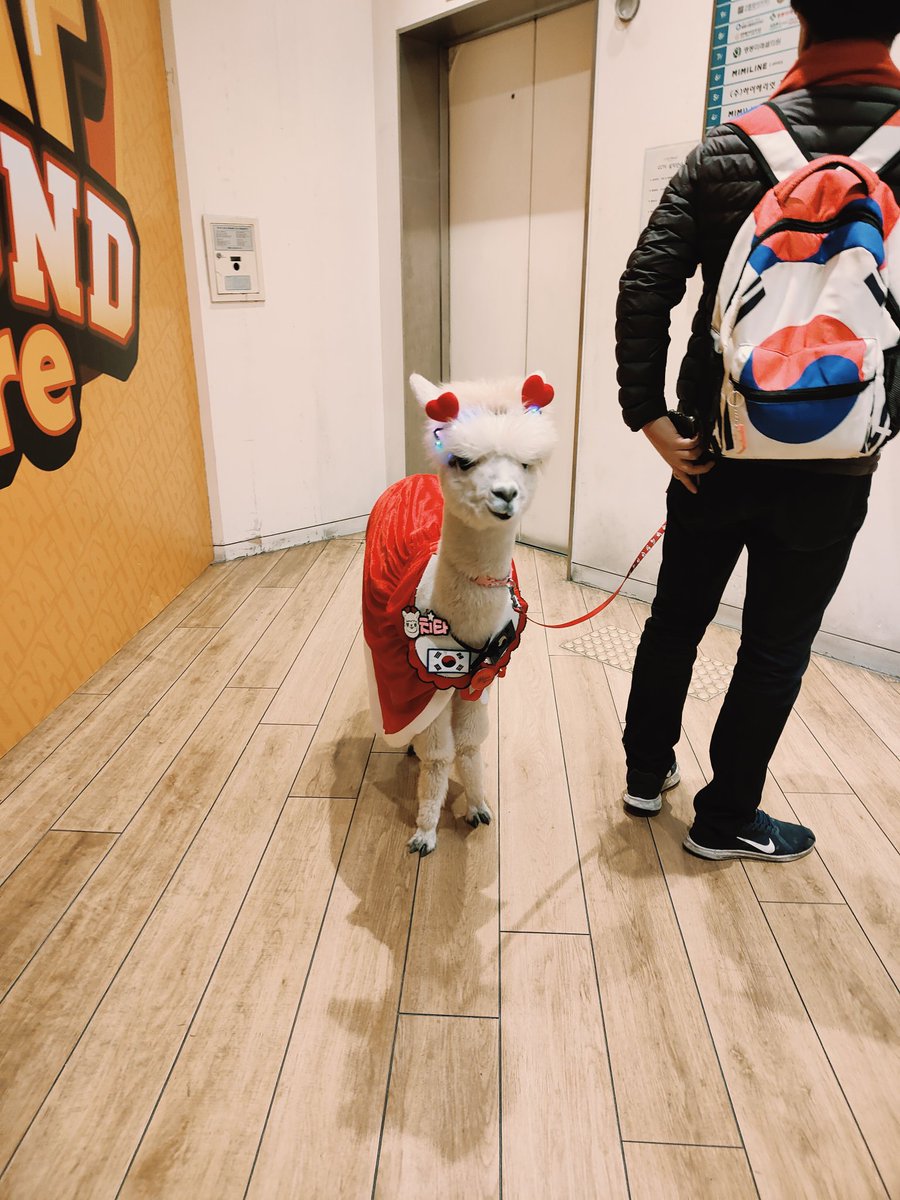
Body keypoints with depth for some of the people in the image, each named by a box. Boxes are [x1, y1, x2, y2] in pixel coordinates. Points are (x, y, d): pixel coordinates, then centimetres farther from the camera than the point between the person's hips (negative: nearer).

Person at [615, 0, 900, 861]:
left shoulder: (727, 149, -2)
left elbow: (645, 285, -9)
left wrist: (648, 415, -5)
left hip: (715, 446, 2)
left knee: (676, 617, 19)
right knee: (776, 648, 12)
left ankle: (646, 772, 36)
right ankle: (725, 820, 27)